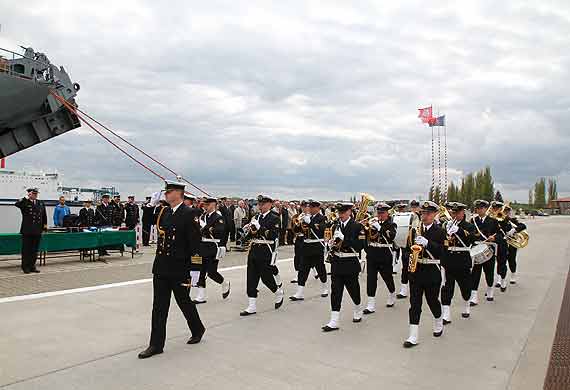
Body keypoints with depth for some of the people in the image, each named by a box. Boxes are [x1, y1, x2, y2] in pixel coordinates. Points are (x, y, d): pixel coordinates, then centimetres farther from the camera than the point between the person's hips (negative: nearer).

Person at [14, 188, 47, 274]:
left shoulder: (41, 203, 10)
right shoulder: (25, 203, -3)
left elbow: (44, 216, 17)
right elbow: (16, 204, -26)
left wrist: (44, 227, 13)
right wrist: (27, 198, -20)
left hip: (37, 231, 4)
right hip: (27, 231, -4)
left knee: (35, 250, 10)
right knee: (26, 250, 3)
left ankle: (32, 266, 19)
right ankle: (25, 267, 13)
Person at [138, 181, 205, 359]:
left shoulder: (189, 214, -14)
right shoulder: (164, 212, 9)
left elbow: (195, 244, -15)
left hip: (178, 269, -6)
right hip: (160, 267, 7)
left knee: (184, 302, 12)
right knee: (159, 306, 8)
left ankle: (198, 329, 37)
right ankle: (156, 345, 17)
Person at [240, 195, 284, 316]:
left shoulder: (274, 218, -6)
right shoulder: (256, 217, 14)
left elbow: (273, 236, -18)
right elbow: (250, 235, 16)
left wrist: (259, 228, -21)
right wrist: (250, 231, -6)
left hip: (266, 252, -6)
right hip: (254, 250, 6)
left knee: (266, 277, 0)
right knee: (251, 278, 3)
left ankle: (279, 293, 30)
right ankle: (252, 307, 9)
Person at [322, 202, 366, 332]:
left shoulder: (357, 226, -9)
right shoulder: (336, 225, 7)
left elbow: (360, 245, -17)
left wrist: (344, 239, -22)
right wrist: (333, 243, -5)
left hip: (350, 263, -4)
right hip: (337, 262, 4)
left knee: (353, 289, 13)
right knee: (335, 291, 0)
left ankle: (358, 311, 41)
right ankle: (334, 322, 3)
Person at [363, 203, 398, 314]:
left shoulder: (391, 224, -2)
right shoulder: (373, 223, 9)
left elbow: (391, 236, -20)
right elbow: (366, 236, 6)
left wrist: (380, 228, -27)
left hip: (385, 256, -3)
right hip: (372, 255, 3)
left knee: (388, 277, 12)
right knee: (371, 279, -1)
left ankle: (392, 297, 39)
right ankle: (371, 305, 2)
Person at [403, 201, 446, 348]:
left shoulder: (439, 231, -3)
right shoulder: (415, 229, 7)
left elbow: (440, 252, -14)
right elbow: (410, 246, 13)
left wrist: (426, 243, -27)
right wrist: (410, 255, -6)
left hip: (432, 271, -2)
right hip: (415, 270, 3)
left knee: (432, 300, 11)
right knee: (414, 302, 0)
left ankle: (438, 324, 42)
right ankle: (413, 337, 3)